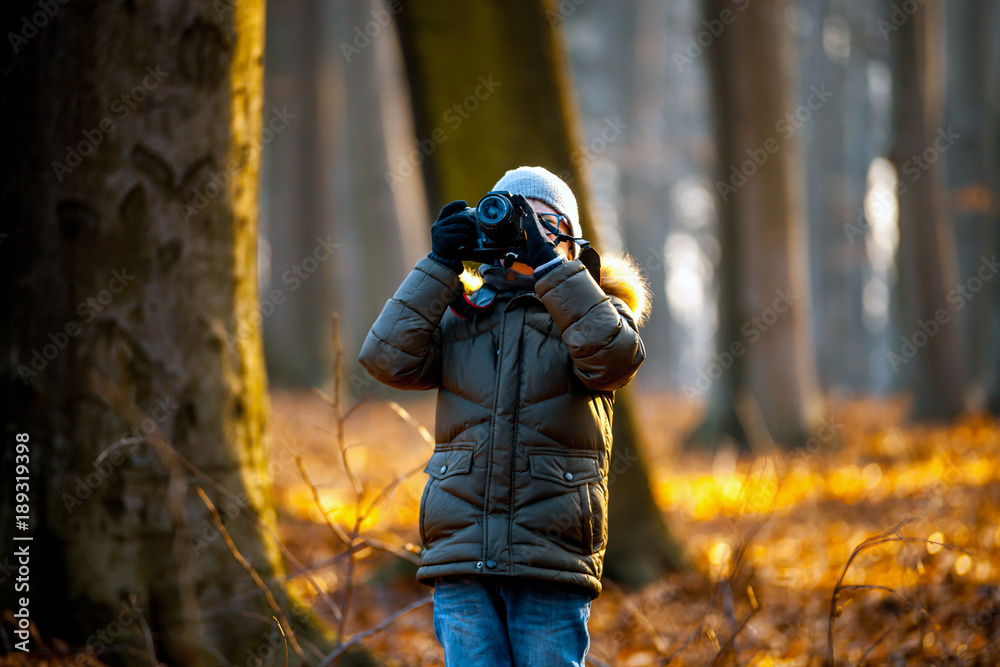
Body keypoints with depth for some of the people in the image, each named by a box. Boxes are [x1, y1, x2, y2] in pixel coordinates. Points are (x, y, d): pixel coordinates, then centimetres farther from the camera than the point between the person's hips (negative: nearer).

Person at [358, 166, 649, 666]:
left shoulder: (589, 312, 9)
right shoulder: (460, 316, 15)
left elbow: (616, 355, -14)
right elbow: (388, 358, 0)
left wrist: (546, 263, -15)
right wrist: (439, 265, -4)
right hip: (462, 557, 2)